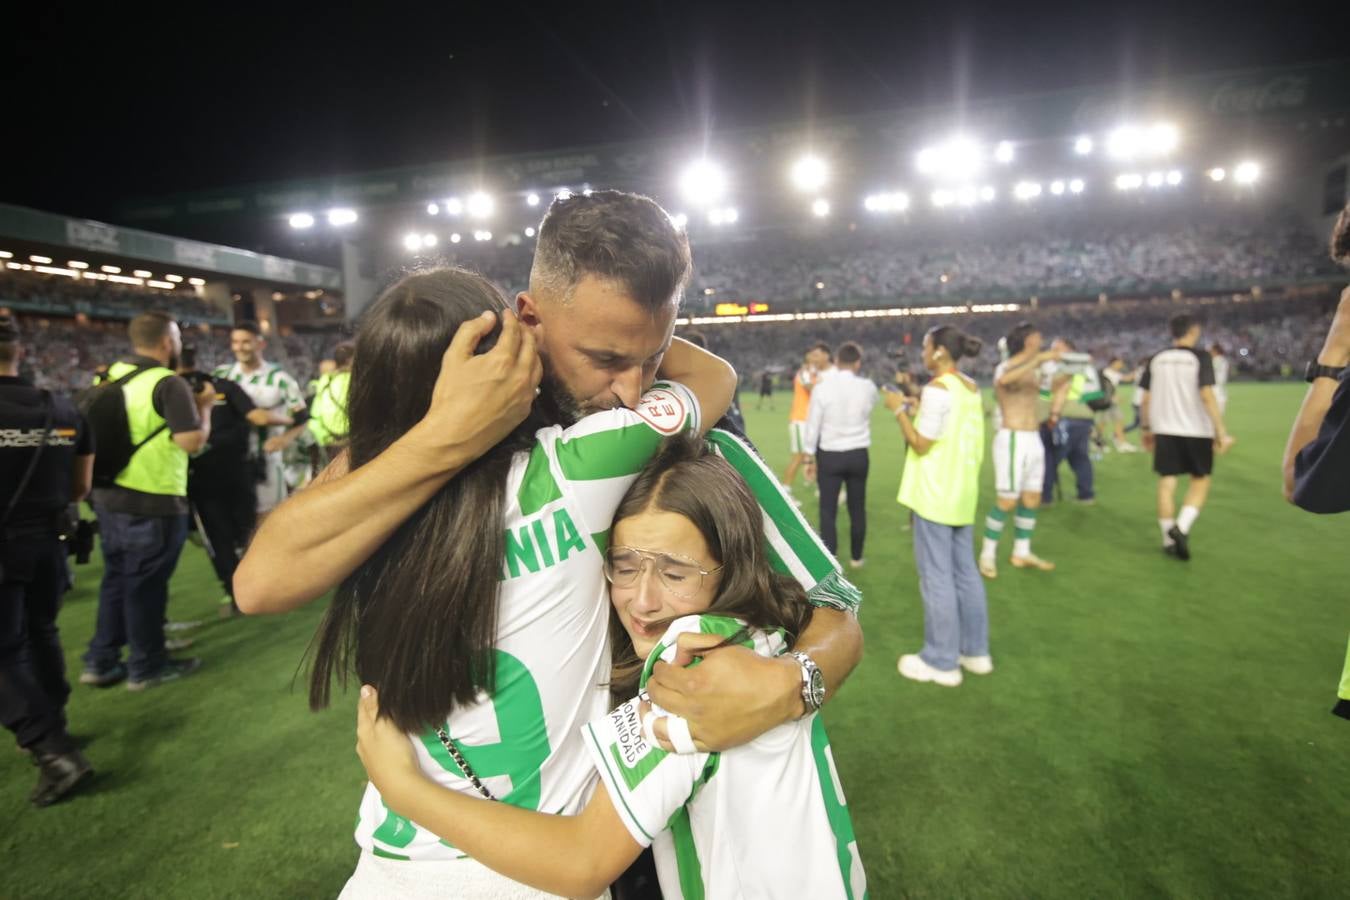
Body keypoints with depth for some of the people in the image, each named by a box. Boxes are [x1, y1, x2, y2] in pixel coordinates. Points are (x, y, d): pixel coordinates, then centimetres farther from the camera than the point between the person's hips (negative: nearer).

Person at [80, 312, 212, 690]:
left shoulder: (111, 375, 8)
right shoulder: (168, 383, -17)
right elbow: (192, 441, -23)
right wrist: (204, 405, -6)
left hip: (108, 495, 8)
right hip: (153, 503, -8)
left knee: (116, 578, 19)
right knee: (146, 585, 4)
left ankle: (101, 662, 27)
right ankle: (147, 666, 17)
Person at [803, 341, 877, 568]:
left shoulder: (822, 389, -13)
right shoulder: (868, 387, -5)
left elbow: (812, 426, -7)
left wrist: (809, 457, 3)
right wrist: (857, 374, 24)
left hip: (829, 456, -2)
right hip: (858, 455, 3)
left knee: (828, 512, 3)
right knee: (858, 509, 16)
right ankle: (856, 557, 30)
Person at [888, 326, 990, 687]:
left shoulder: (937, 388, -17)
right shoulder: (971, 388, 11)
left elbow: (921, 445, -17)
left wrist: (900, 410, -8)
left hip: (935, 494, -9)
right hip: (962, 492, 9)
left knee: (937, 576, 0)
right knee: (965, 572, 16)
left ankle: (941, 661, 9)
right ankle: (975, 651, 26)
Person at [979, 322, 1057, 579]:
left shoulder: (1031, 368, 14)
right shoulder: (1005, 367, -11)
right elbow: (1005, 380, -38)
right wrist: (1038, 359, -36)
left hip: (1033, 439, 8)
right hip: (1012, 440, -8)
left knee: (1032, 499, 12)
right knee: (1007, 501, -5)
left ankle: (1022, 553, 24)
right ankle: (987, 554, 8)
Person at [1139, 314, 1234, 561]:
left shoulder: (1156, 359, 4)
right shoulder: (1200, 357, -7)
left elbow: (1146, 398, 4)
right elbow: (1207, 395, -15)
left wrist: (1146, 428, 15)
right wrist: (1221, 432, -13)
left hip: (1164, 430, 3)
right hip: (1196, 431, -3)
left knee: (1167, 482, 7)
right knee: (1200, 480, 13)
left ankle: (1168, 539, 12)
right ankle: (1182, 527, -7)